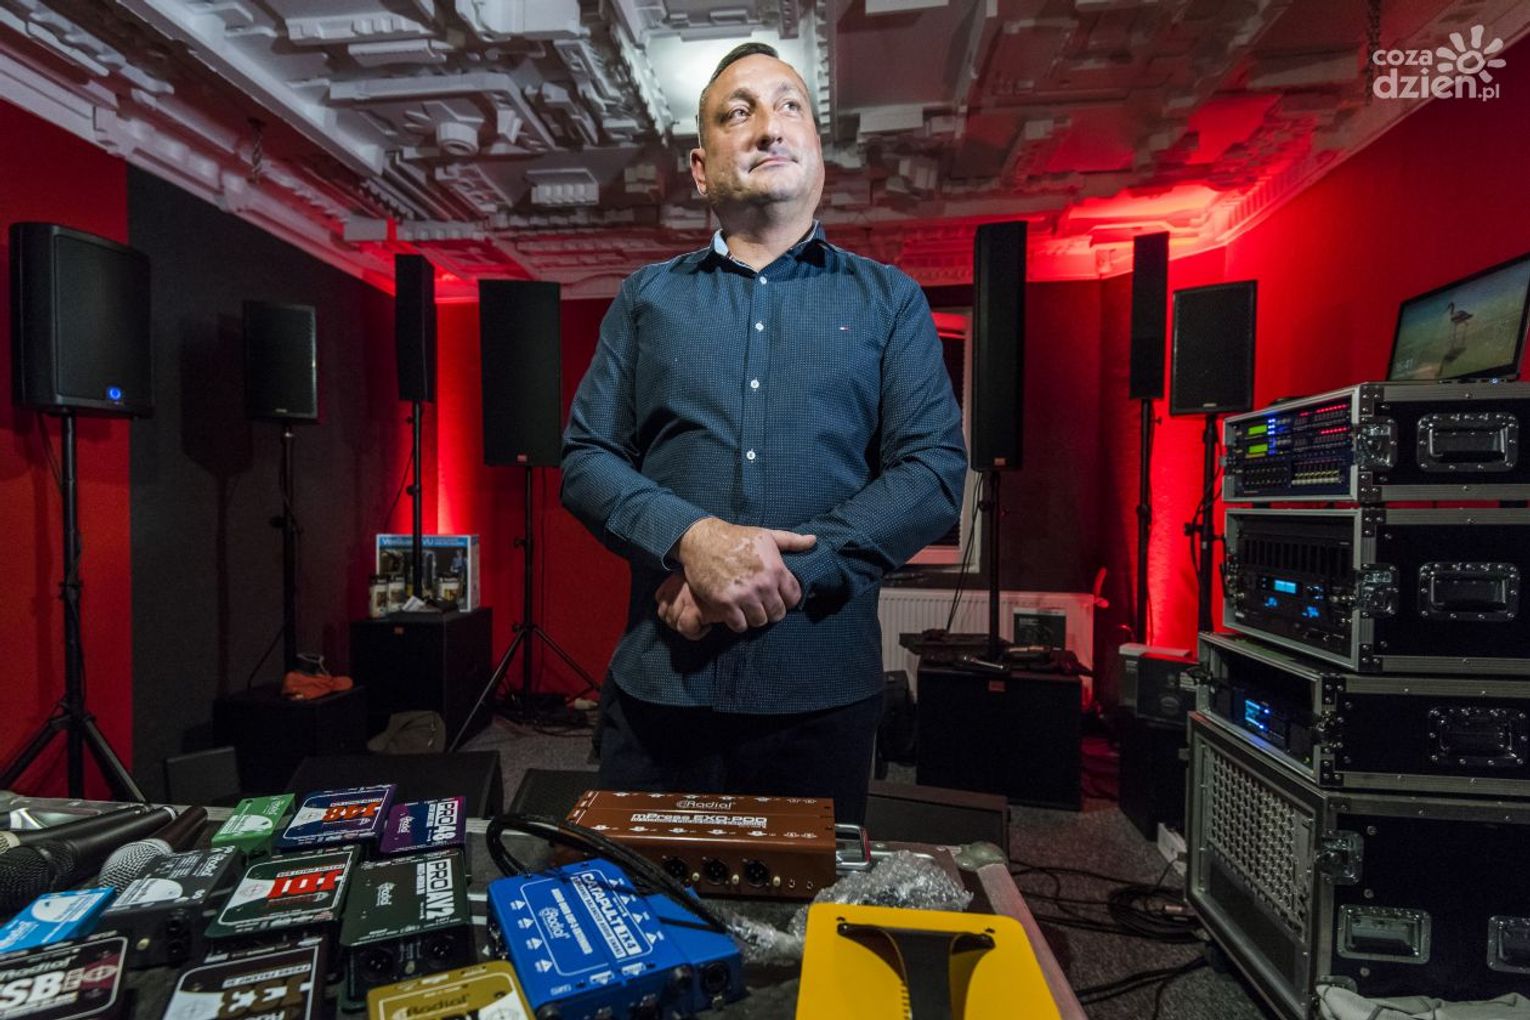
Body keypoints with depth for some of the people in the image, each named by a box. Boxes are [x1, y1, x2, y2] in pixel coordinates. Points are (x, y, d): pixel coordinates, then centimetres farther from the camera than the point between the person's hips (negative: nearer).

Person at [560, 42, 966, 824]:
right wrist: (689, 538, -17)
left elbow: (935, 471, -4)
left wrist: (789, 571, -16)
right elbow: (585, 459, 3)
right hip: (658, 685, 1)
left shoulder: (890, 302, 6)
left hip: (824, 691, 0)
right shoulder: (646, 298, 10)